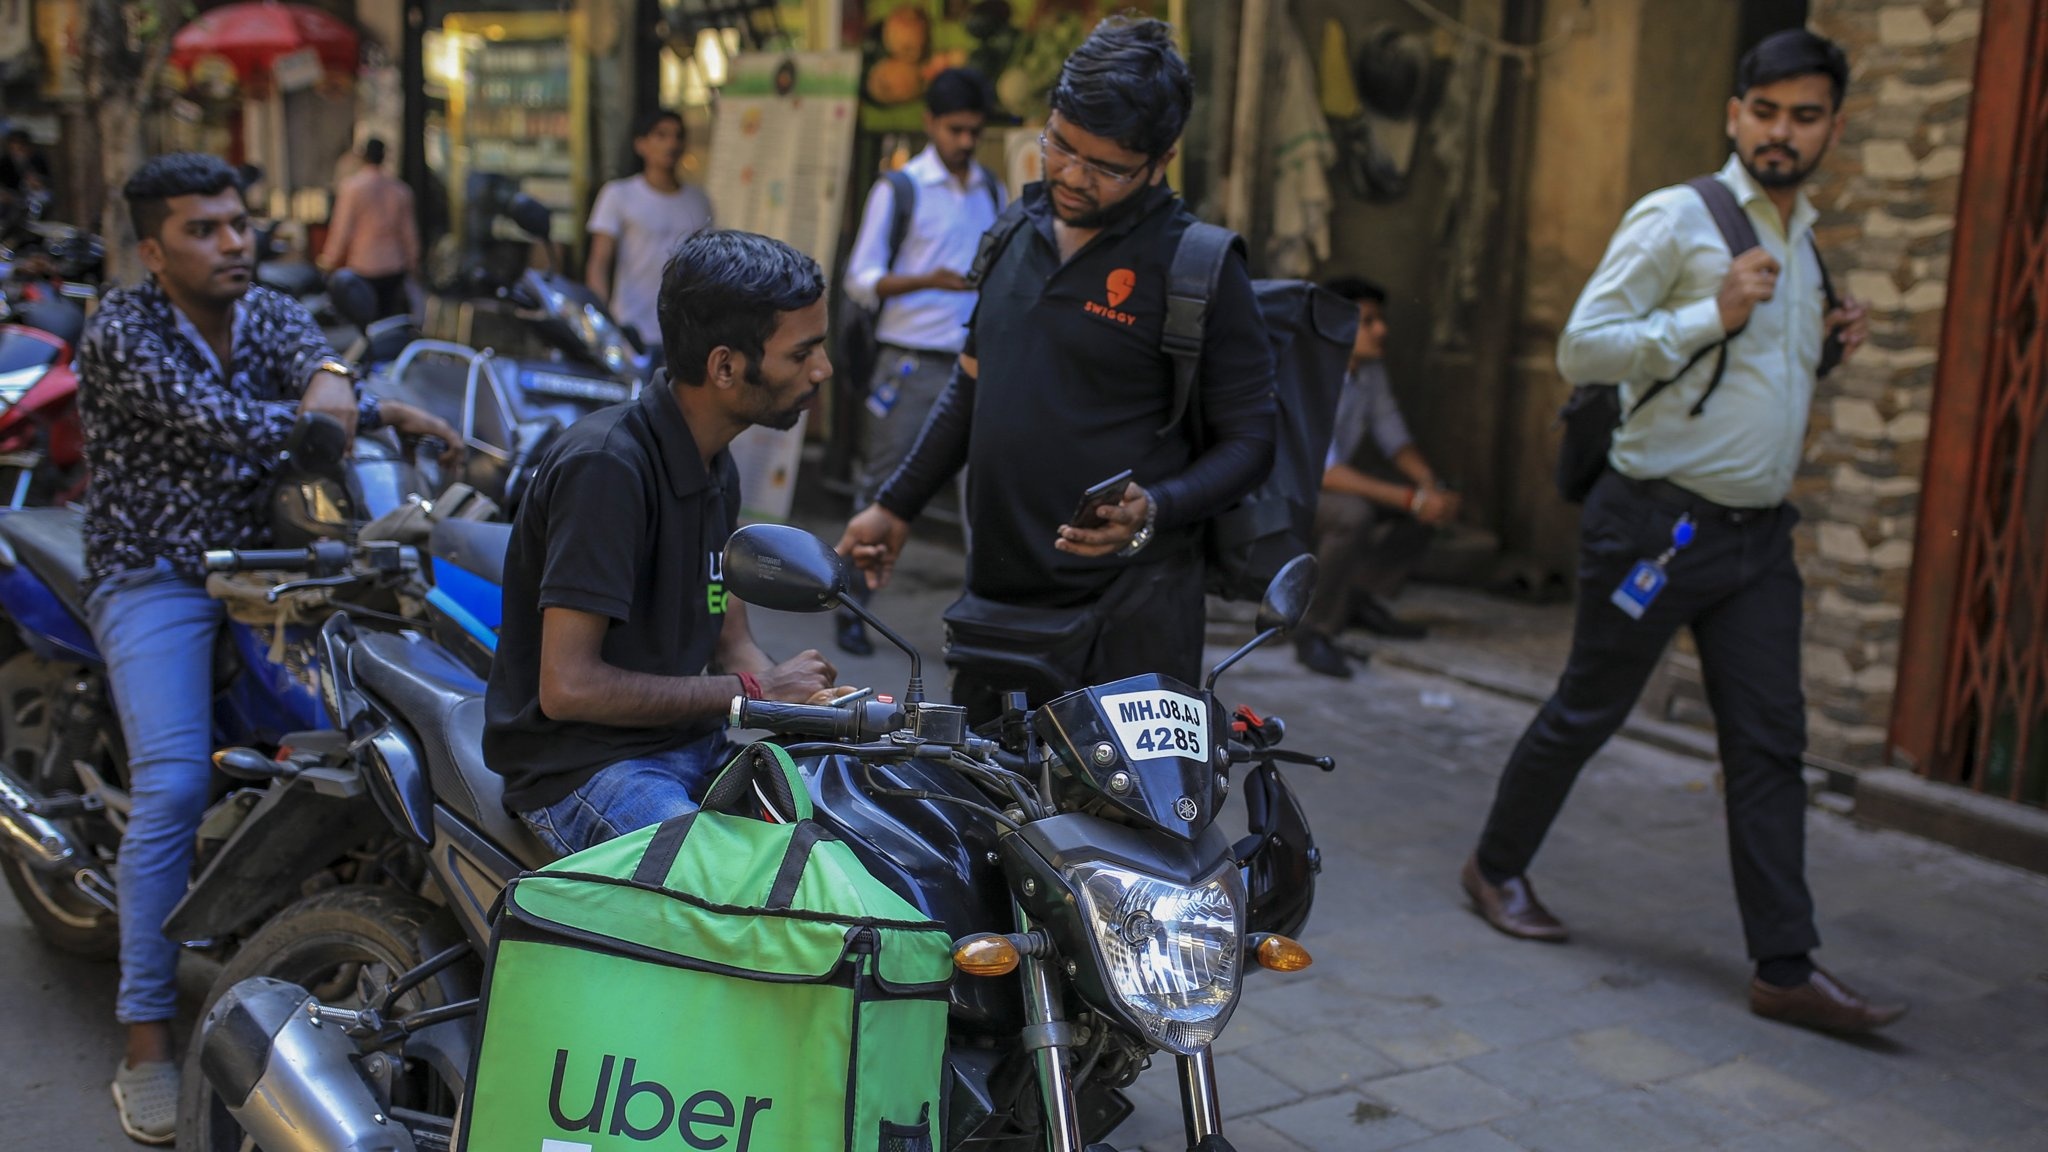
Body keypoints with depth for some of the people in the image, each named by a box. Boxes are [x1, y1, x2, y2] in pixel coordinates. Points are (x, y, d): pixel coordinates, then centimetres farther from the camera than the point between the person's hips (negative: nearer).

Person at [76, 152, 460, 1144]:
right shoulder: (121, 332, -10)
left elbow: (312, 354, -14)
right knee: (173, 786, -20)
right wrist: (378, 414, -24)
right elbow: (218, 422, -23)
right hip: (154, 576, -5)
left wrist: (328, 384, -39)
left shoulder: (271, 315, 8)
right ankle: (146, 1044, -11)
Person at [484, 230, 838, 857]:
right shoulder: (606, 463, -19)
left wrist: (815, 702, -7)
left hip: (692, 740, 8)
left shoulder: (716, 468, 11)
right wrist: (753, 691, -16)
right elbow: (567, 686, -22)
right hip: (583, 763, -8)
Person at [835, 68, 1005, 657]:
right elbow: (860, 279, -7)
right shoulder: (899, 189, -3)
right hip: (909, 364, -4)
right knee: (882, 490, 2)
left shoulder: (993, 190, 13)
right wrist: (928, 281, -21)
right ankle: (852, 612, 13)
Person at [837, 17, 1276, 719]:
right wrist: (896, 506, 21)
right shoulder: (1017, 232, 12)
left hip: (1125, 615, -6)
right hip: (996, 596, 6)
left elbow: (1249, 440, -6)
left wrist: (1152, 513, -22)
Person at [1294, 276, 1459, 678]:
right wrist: (1410, 498, -36)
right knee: (1354, 514, -37)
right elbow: (1323, 471, -33)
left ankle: (1359, 599, 12)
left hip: (1330, 487, 8)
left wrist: (1429, 483, -19)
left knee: (1433, 505, -4)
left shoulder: (1371, 370, -2)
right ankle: (1314, 631, -19)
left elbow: (1394, 439, 3)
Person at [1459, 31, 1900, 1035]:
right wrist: (1714, 316, -23)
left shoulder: (1803, 243, 17)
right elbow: (1582, 348, -14)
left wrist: (1826, 343, 8)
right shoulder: (1675, 218, -8)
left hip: (1759, 532, 7)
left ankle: (1786, 970, 4)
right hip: (1661, 521, -7)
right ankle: (1496, 867, 26)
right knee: (1586, 713, 5)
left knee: (1770, 745, 2)